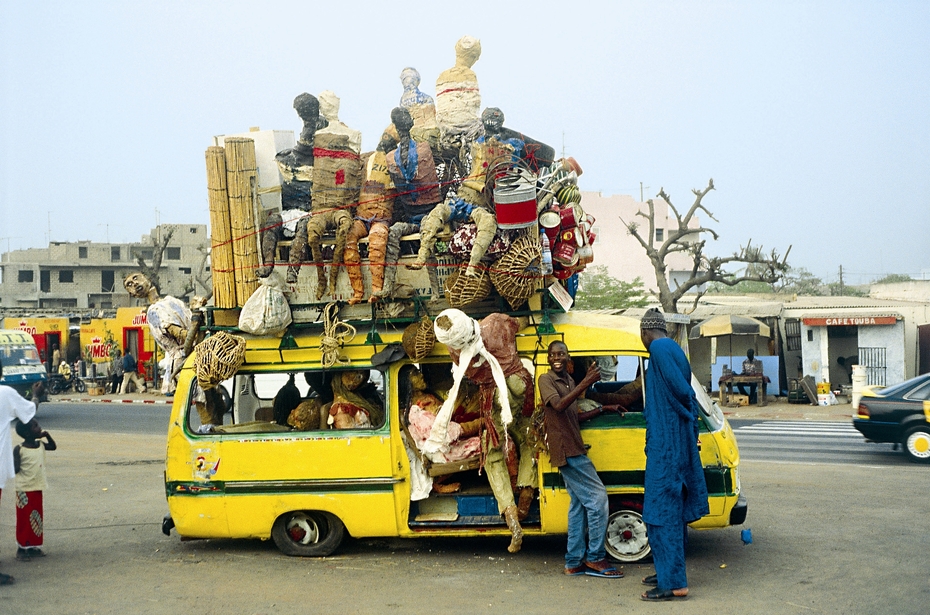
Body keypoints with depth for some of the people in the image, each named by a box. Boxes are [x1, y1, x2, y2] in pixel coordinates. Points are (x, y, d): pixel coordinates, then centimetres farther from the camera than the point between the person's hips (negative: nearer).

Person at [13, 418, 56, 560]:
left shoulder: (41, 445, 4)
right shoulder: (19, 450, -12)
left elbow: (53, 446, 22)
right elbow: (15, 469, -16)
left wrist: (47, 436, 6)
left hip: (38, 488, 6)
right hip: (24, 490, -6)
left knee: (37, 519, 10)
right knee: (24, 520, -2)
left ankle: (34, 546, 20)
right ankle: (22, 548, 7)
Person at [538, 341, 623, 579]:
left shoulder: (569, 381, 18)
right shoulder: (546, 380, -8)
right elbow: (558, 406, -27)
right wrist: (586, 383, -32)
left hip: (573, 449, 9)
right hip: (564, 449, -9)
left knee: (579, 504, 9)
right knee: (597, 497, -10)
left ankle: (574, 562, 13)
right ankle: (595, 558, -2)